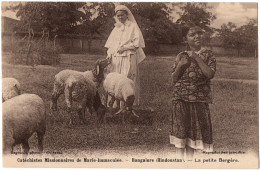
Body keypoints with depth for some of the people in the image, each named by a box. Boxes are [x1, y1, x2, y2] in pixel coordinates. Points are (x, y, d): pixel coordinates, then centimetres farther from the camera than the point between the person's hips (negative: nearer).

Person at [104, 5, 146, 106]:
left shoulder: (133, 26, 5)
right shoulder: (116, 28, 19)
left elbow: (137, 42, -3)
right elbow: (111, 43, 18)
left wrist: (124, 48, -11)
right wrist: (109, 55, 3)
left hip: (128, 58, -5)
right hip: (116, 58, 5)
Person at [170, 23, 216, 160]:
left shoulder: (207, 55, 2)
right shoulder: (181, 56, 4)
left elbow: (210, 74, -14)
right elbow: (174, 79, 6)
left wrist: (197, 58, -17)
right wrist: (180, 65, -11)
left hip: (199, 99, 0)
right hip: (181, 98, 0)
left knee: (193, 130, 6)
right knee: (180, 130, 0)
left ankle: (189, 159, 20)